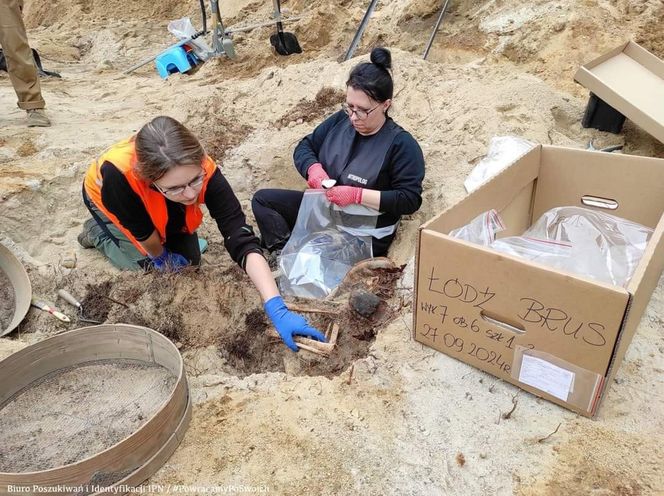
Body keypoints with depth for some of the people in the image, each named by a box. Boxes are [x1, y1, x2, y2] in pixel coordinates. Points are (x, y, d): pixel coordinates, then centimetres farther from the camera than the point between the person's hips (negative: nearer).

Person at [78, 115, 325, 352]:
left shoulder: (204, 171, -41)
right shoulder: (118, 172, -47)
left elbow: (242, 240, -46)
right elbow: (141, 230, -28)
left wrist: (277, 308, -54)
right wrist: (160, 256, -8)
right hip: (107, 197, -2)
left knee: (190, 260, 4)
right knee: (146, 265, -7)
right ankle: (97, 232, 18)